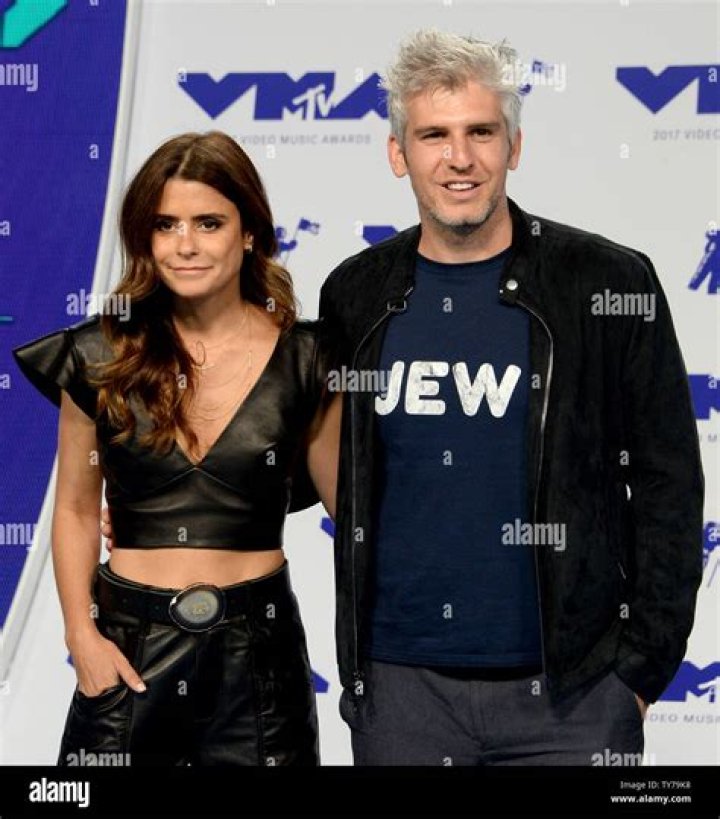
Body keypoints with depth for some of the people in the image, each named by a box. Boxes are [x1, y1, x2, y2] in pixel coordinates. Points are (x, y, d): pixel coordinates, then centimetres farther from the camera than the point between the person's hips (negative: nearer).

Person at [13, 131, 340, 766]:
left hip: (257, 647, 0)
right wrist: (82, 634, -3)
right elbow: (76, 508, 5)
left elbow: (348, 499, 5)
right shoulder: (101, 356, -1)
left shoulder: (302, 358, -3)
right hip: (129, 649, 1)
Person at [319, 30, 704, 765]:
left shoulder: (609, 284, -4)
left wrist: (643, 665, -6)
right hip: (398, 686, 2)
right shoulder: (356, 296, 4)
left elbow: (666, 484, -3)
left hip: (571, 690, -2)